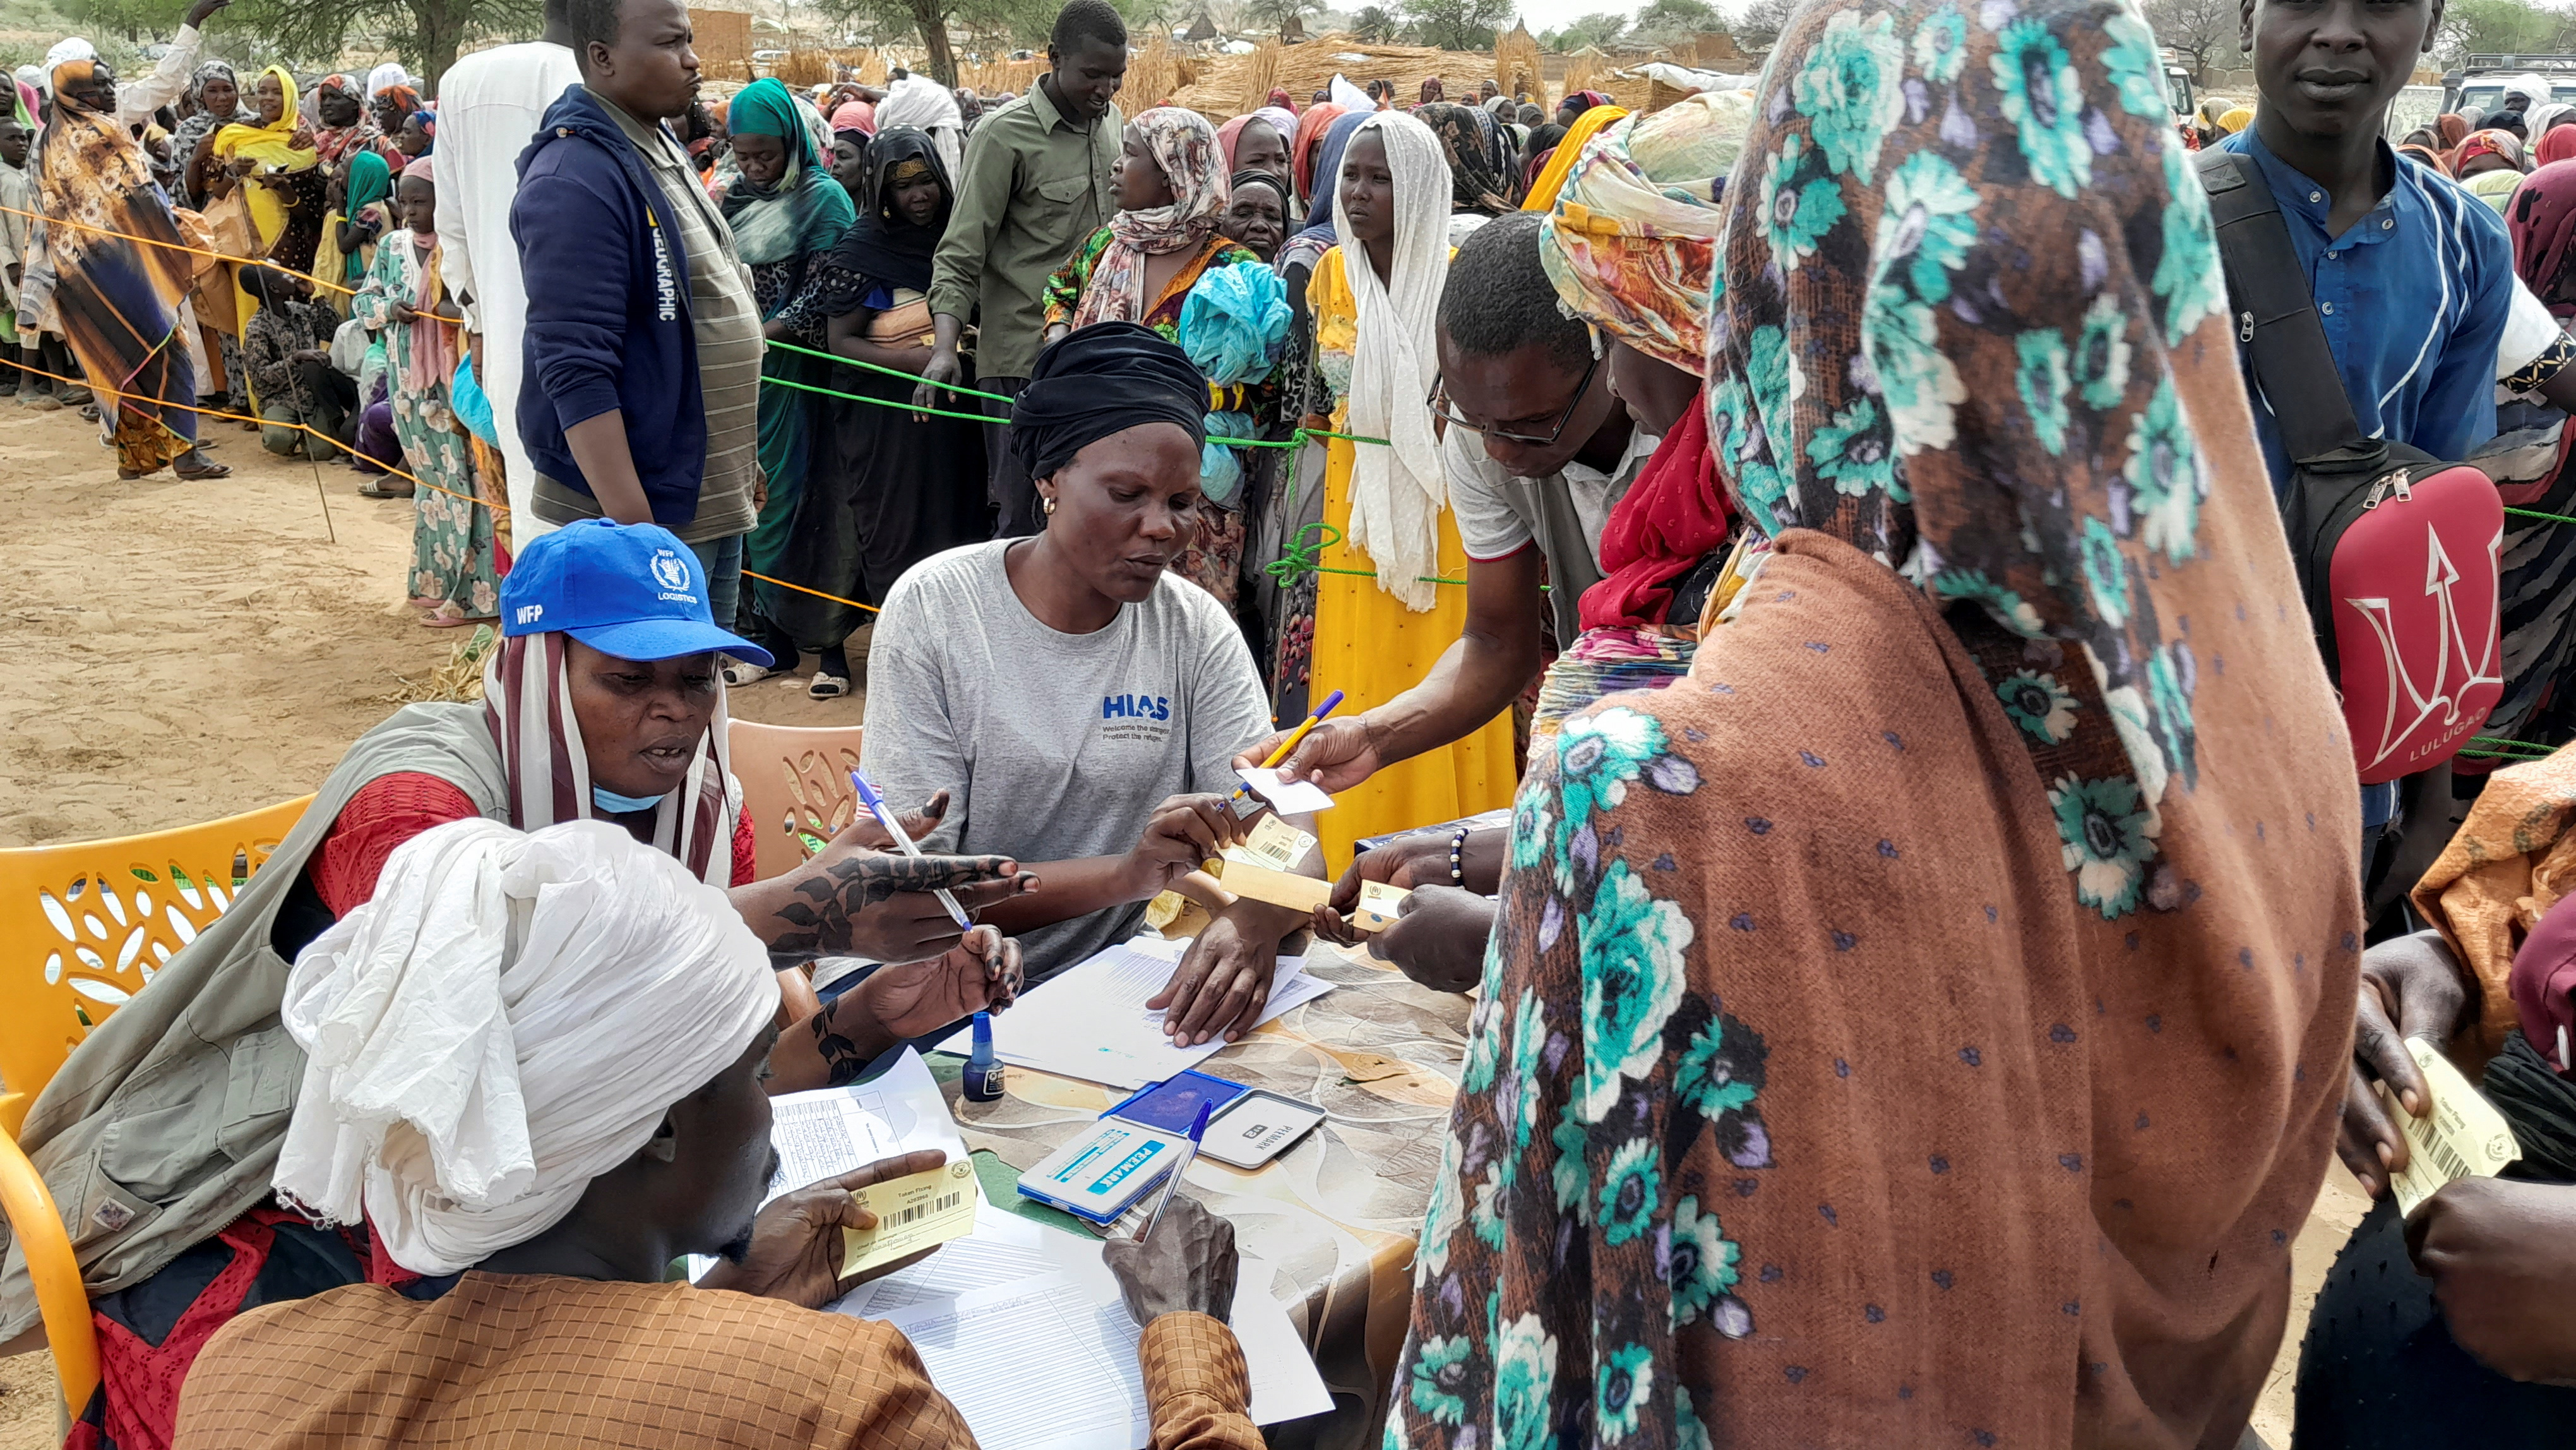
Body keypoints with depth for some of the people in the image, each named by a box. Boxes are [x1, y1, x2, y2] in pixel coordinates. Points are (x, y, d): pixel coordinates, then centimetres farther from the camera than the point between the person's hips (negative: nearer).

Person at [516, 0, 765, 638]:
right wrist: (635, 528, -26)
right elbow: (576, 371, -22)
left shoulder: (666, 154, 13)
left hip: (714, 502, 9)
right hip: (638, 512, -9)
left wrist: (740, 461, 22)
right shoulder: (575, 178, -16)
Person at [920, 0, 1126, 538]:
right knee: (1025, 518, -2)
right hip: (1024, 357, -5)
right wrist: (945, 347, -23)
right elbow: (960, 256, -9)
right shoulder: (1005, 136, -8)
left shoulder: (1112, 122, 12)